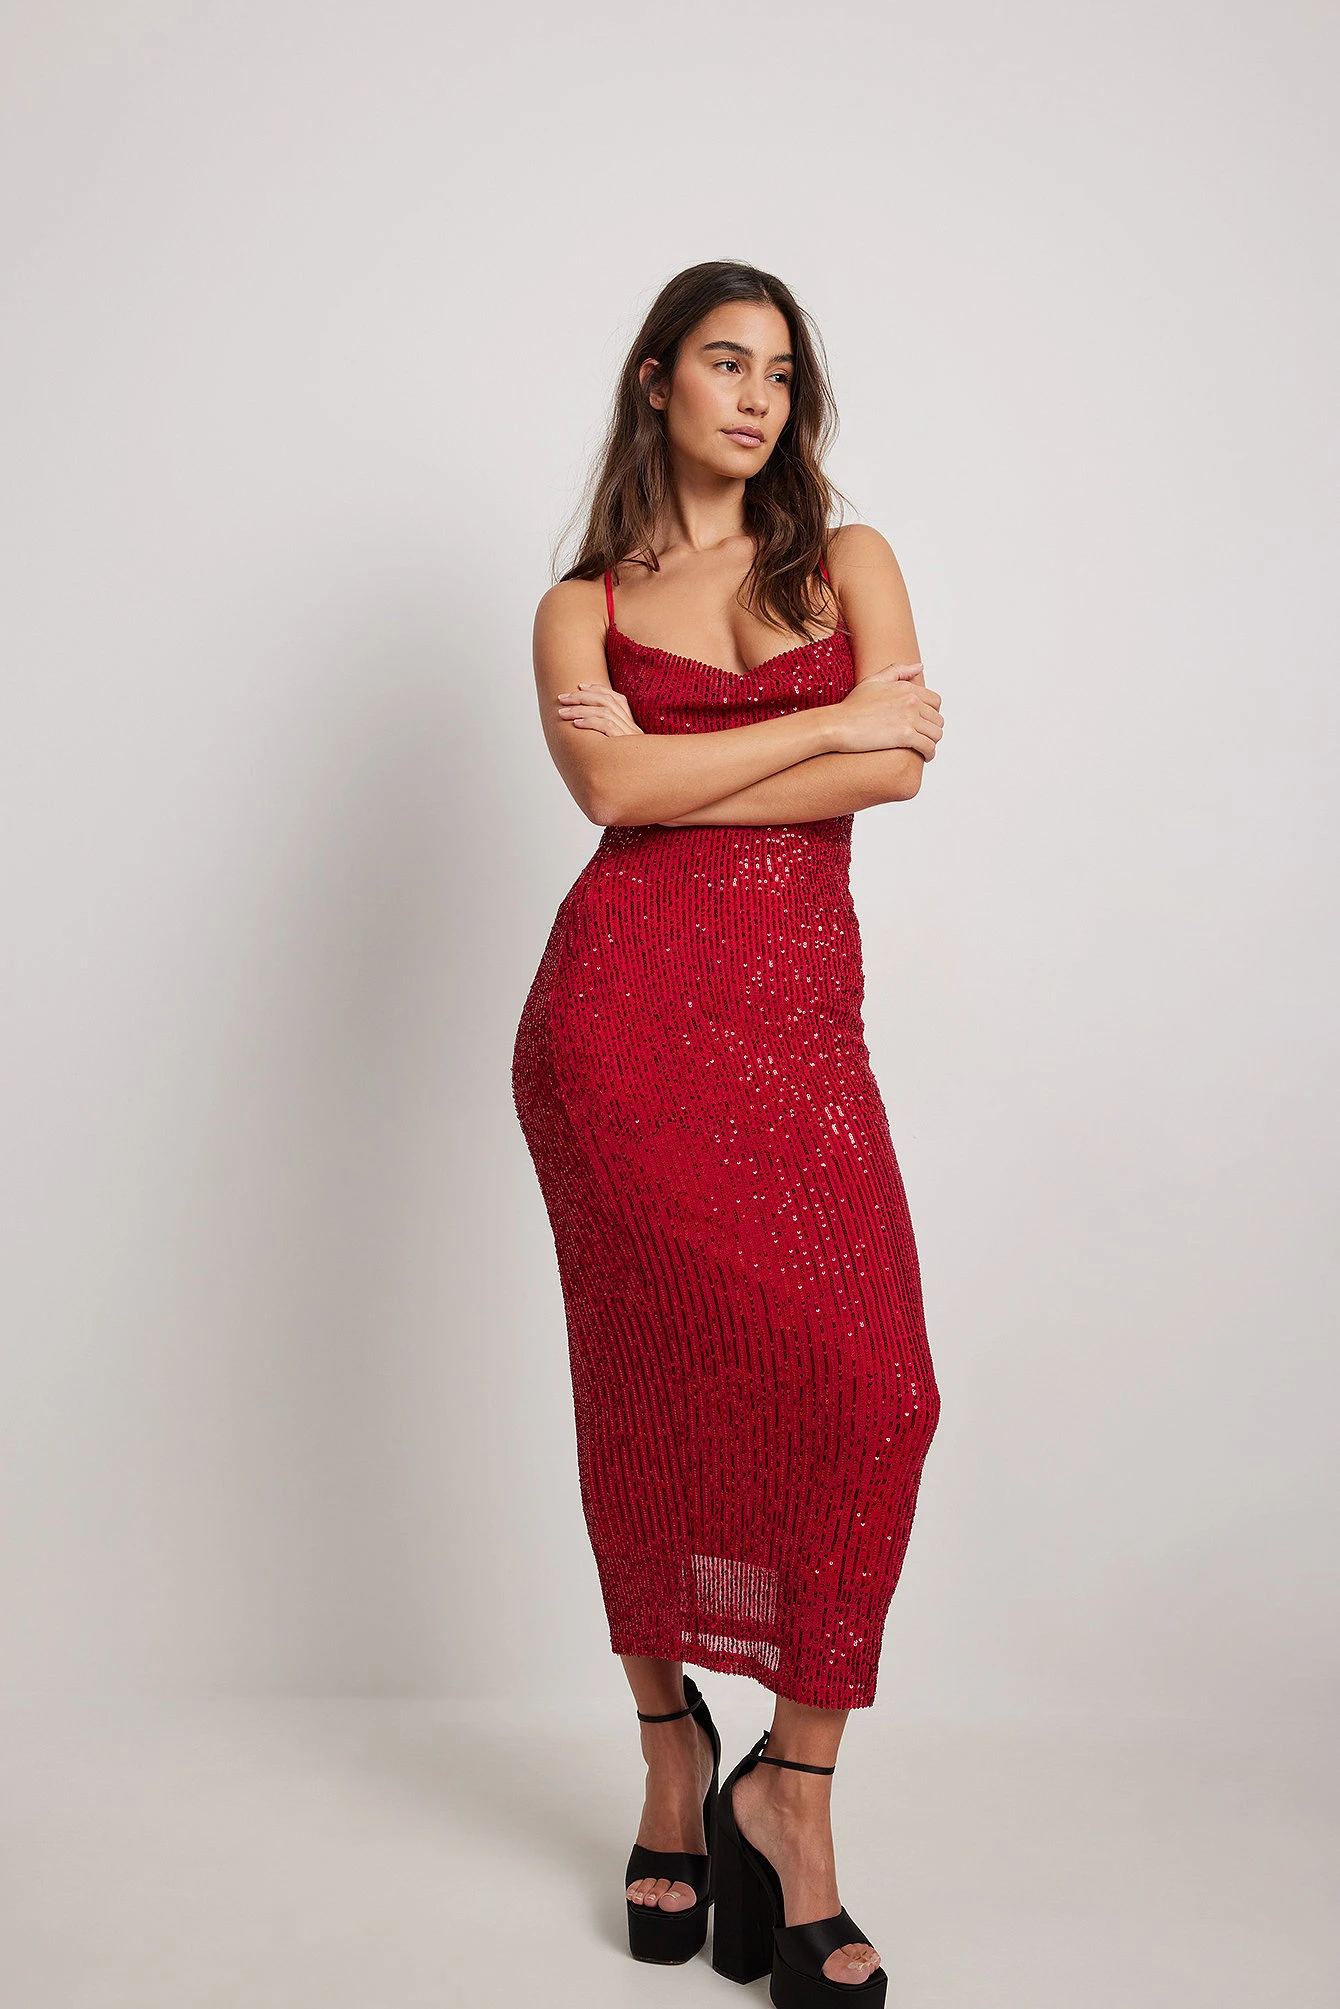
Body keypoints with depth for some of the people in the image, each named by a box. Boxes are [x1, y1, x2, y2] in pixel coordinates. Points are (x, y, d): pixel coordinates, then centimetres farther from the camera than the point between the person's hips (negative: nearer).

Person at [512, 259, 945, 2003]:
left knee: (876, 1386, -10)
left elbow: (901, 767, 0)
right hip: (626, 1006, -1)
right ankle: (674, 1746, 18)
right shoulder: (584, 606, 15)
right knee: (654, 1391, -5)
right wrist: (831, 723, -2)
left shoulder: (850, 560, 18)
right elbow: (612, 783, -6)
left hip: (803, 1011, 2)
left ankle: (789, 1789, 5)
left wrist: (683, 783, -4)